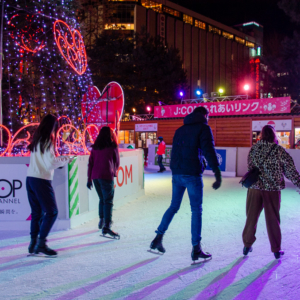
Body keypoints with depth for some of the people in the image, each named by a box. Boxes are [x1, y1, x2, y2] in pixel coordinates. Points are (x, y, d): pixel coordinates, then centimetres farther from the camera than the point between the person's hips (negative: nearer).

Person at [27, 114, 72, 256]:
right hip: (41, 180, -8)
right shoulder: (47, 141, -11)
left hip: (30, 179, 8)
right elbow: (51, 163, -16)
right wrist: (65, 161, -2)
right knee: (51, 212, -1)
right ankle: (41, 244, -1)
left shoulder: (37, 140, 14)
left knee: (36, 212, 14)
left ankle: (33, 244, 17)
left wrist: (61, 158, 18)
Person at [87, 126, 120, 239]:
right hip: (106, 176, -5)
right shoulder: (113, 147, 1)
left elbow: (90, 163, 10)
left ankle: (102, 220, 30)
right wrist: (114, 172, 29)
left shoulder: (95, 147, 11)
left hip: (95, 176, 5)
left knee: (102, 199, 22)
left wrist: (89, 179, 14)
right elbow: (117, 163, 10)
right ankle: (106, 226, -15)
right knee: (108, 201, -6)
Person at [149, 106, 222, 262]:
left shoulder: (180, 130, 18)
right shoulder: (203, 128, -2)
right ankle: (196, 249, 5)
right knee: (196, 210, 2)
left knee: (173, 207, 18)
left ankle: (158, 238, 16)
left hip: (176, 175, 6)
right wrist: (218, 175, -15)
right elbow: (209, 151, -14)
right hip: (193, 175, -6)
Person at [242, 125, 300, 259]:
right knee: (273, 220, 9)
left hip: (254, 188, 2)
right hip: (273, 189, -2)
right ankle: (276, 250, 19)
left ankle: (247, 245, 21)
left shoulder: (254, 149, 0)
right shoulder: (280, 151, -8)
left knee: (251, 217, 13)